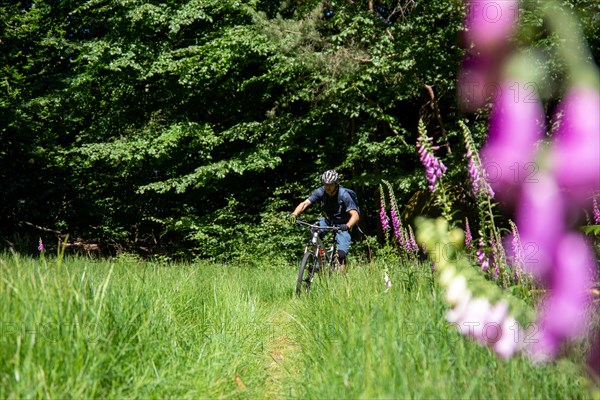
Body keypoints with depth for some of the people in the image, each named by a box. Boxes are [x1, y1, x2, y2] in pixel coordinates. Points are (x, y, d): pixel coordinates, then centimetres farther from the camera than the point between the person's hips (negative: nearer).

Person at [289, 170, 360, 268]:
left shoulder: (344, 195, -26)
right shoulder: (320, 192, -16)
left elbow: (355, 215, -33)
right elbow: (305, 203, -22)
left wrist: (347, 226, -53)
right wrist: (294, 214, -42)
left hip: (342, 225, -3)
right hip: (327, 220, 3)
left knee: (341, 255, -19)